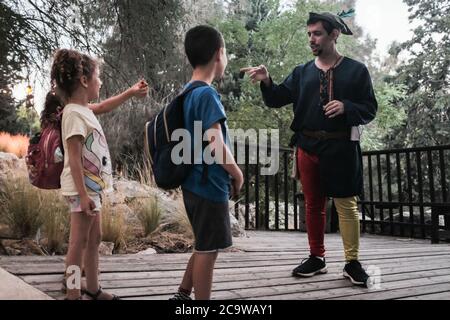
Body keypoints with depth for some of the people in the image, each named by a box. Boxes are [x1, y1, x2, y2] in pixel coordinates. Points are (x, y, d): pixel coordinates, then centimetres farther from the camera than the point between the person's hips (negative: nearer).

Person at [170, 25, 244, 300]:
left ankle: (182, 296, 31)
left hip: (195, 184, 9)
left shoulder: (188, 92, 11)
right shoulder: (208, 94, -17)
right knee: (208, 251, 4)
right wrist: (237, 174, -8)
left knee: (206, 247, 21)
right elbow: (215, 144, -23)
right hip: (210, 186, -9)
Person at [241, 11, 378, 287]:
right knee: (313, 204, 10)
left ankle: (353, 262, 11)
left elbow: (370, 109, 1)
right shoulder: (302, 72, 11)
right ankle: (317, 258, 22)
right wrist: (267, 81, -16)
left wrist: (346, 107, -18)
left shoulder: (356, 70, 3)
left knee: (346, 204, 0)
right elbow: (277, 100, 4)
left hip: (341, 149, -3)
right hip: (308, 147, 4)